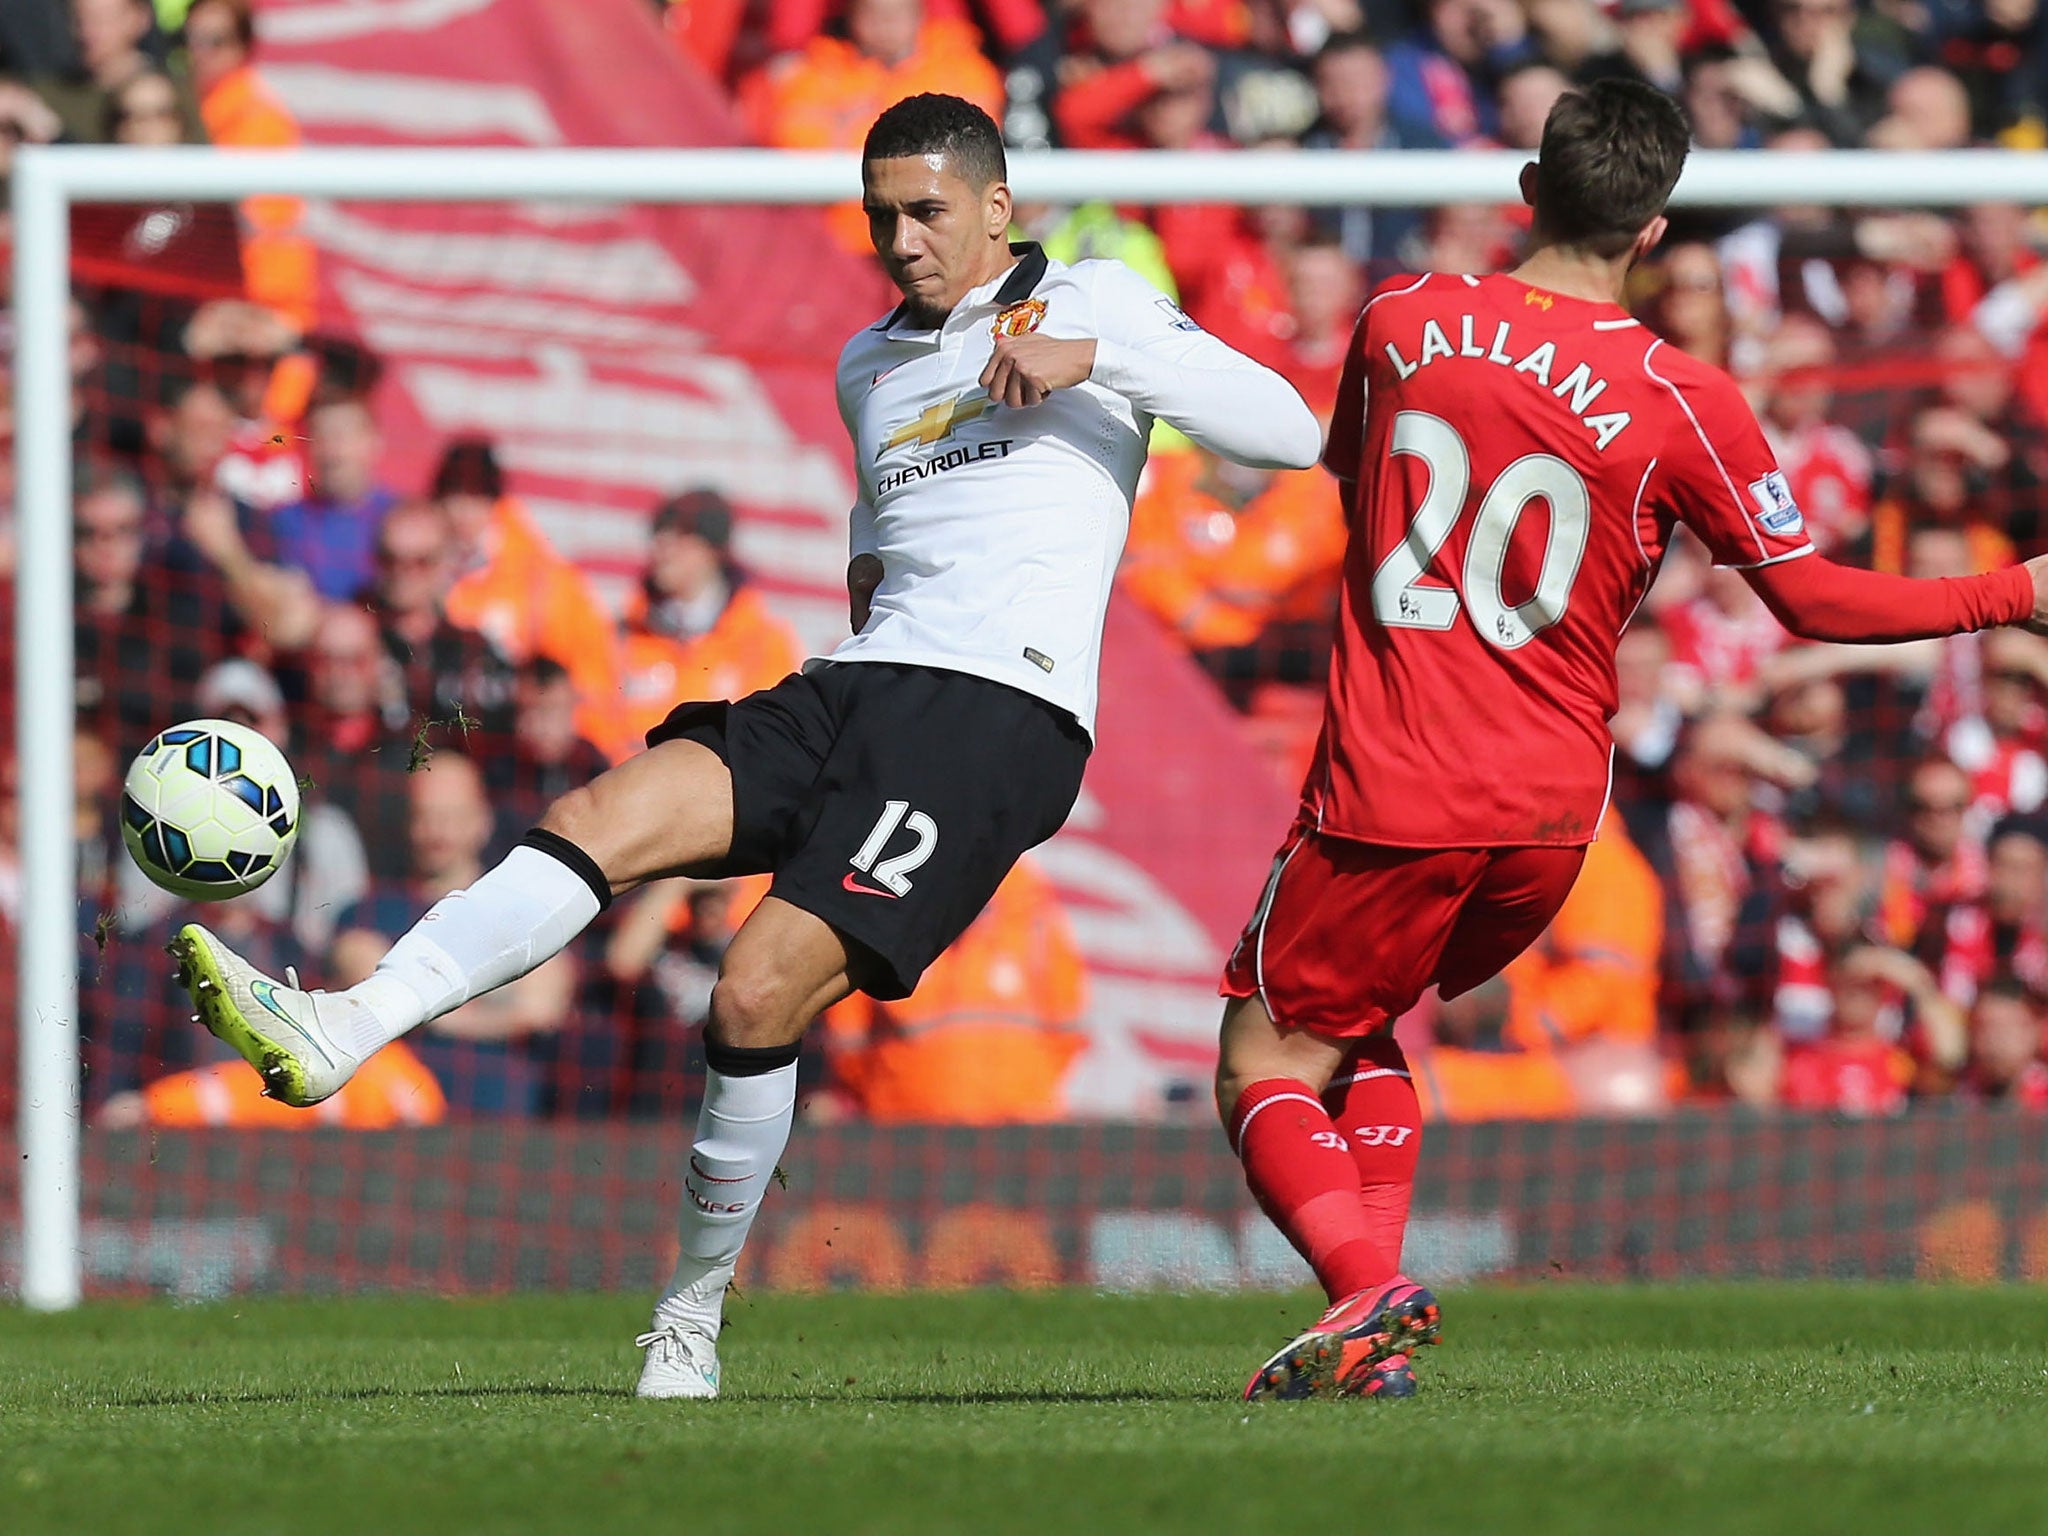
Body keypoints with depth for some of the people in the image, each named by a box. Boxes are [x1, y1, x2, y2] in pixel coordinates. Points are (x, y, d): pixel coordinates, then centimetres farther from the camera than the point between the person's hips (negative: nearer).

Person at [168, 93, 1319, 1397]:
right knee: (599, 821, -19)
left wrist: (1091, 355, -14)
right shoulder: (870, 368, 24)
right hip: (858, 691, 7)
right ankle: (341, 1033, -34)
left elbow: (1290, 433, -6)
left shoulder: (1090, 303, 5)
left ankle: (695, 1313, 0)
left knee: (759, 996, -19)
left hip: (1000, 715, -7)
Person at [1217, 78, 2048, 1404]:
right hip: (1551, 807, 2)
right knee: (1360, 1026, 24)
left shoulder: (1398, 322, -2)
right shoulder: (1682, 402, -7)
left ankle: (1369, 1289, -19)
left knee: (1269, 1066, 6)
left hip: (1392, 790, -2)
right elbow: (1816, 599, -1)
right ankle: (1379, 1330, 10)